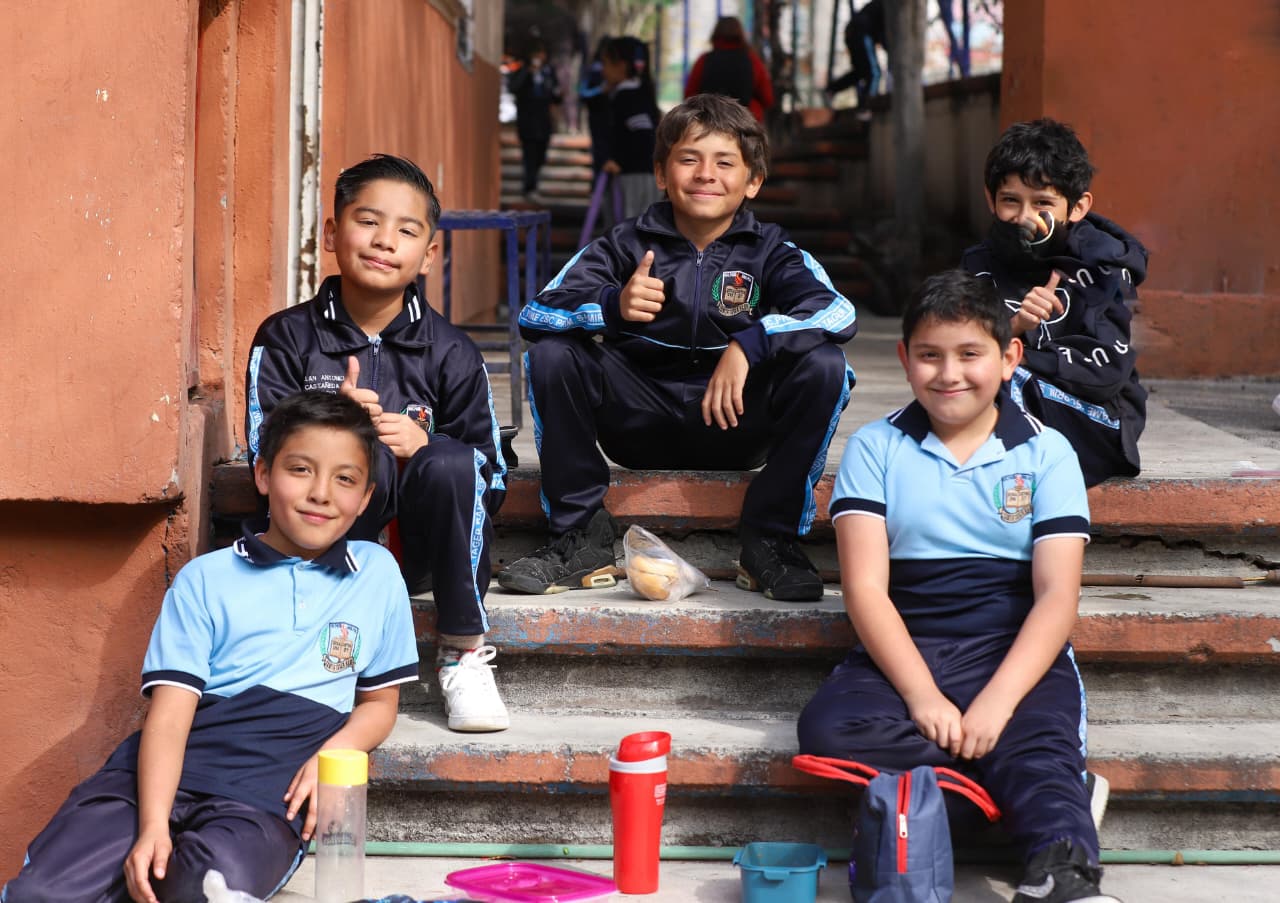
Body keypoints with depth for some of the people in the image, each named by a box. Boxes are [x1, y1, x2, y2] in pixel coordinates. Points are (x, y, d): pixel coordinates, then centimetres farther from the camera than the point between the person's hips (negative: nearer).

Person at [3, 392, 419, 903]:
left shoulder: (378, 576, 12)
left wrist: (333, 753, -4)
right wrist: (152, 827, -18)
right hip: (169, 772, 0)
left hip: (270, 792, 1)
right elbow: (169, 713, -2)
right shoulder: (205, 580, 8)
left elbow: (379, 701, 19)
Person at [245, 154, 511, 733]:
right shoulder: (287, 339, 1)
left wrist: (424, 444, -20)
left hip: (419, 549, 2)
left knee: (449, 463, -30)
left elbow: (491, 477, 0)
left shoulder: (451, 353, 2)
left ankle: (463, 654, -12)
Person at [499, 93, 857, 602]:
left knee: (822, 365, -25)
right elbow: (534, 315, -15)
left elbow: (839, 313, -21)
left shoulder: (769, 252, -2)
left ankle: (769, 542, -14)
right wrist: (612, 307, -35)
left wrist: (748, 345, -35)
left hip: (733, 424, 0)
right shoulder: (627, 246, -2)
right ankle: (582, 537, -13)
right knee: (552, 353, -21)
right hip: (641, 422, 1)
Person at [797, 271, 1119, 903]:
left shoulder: (1046, 453, 6)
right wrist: (921, 694, -18)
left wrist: (997, 701, -20)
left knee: (1042, 747, -31)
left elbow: (1058, 596, -3)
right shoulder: (874, 449, 7)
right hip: (904, 651, 1)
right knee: (826, 729, -27)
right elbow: (866, 587, -3)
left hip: (1015, 652, -1)